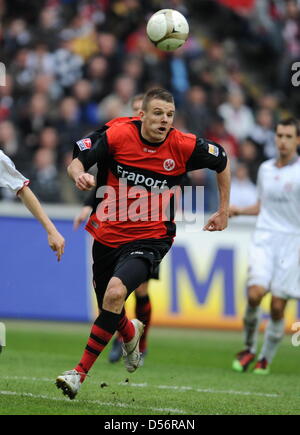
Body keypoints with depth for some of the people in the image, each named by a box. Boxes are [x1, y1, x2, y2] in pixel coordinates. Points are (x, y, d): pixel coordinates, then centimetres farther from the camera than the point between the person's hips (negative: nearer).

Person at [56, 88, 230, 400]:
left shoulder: (185, 146, -9)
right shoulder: (117, 136, -9)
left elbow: (222, 163, 10)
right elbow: (76, 163, -5)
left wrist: (223, 212, 12)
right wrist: (79, 174, -30)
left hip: (150, 239, -3)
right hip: (108, 235, 3)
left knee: (116, 293, -28)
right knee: (108, 309, 16)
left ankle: (80, 373, -20)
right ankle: (130, 333, 56)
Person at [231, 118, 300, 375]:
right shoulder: (265, 169, 13)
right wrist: (239, 211, 13)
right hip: (264, 238, 3)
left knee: (278, 306, -5)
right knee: (255, 292, -18)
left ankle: (266, 358, 14)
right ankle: (249, 348, 2)